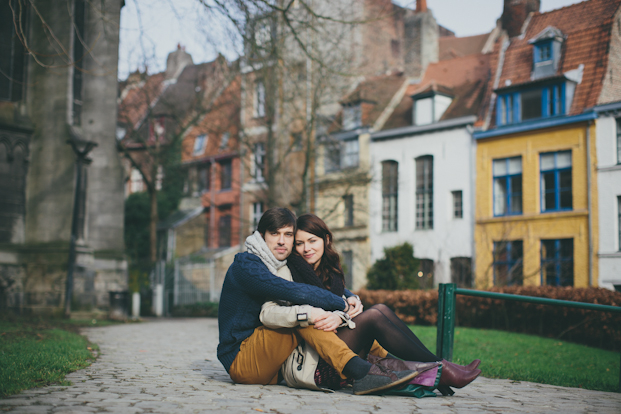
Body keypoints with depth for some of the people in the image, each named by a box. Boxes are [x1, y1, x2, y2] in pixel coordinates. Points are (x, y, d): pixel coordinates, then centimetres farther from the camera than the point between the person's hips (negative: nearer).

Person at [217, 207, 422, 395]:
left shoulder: (287, 268, 14)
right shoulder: (246, 266, -13)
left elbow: (332, 286, 18)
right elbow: (295, 292, -28)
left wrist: (350, 297, -5)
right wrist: (342, 304, -18)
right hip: (241, 361, -8)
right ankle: (360, 371, -41)